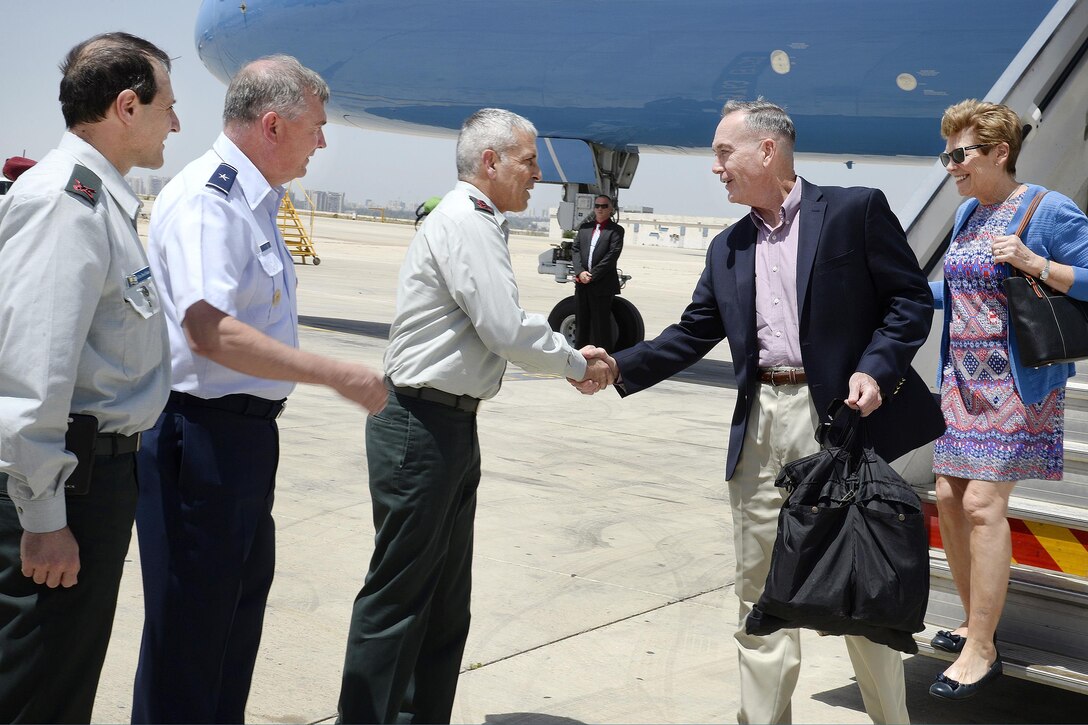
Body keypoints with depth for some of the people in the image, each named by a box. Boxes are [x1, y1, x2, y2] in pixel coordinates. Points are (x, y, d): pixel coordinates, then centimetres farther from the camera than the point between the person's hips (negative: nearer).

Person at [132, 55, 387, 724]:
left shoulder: (256, 201, 13)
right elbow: (210, 331, -31)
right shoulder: (206, 199, -19)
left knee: (243, 594, 22)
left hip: (245, 428, 11)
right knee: (192, 615, 0)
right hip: (203, 434, -11)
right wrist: (338, 375, -29)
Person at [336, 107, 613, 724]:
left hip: (451, 427, 10)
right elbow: (509, 331, -21)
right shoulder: (465, 222, -16)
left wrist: (571, 355, 8)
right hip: (422, 427, -10)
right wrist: (577, 365, -6)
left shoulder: (480, 224, 15)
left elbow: (499, 330, 19)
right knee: (399, 594, -2)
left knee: (447, 598, 15)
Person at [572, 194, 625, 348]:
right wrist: (580, 272, -10)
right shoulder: (585, 227, 13)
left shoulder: (616, 230, -1)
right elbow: (575, 249, 6)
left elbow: (612, 255, -11)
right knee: (581, 322, 11)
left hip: (602, 285, -5)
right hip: (582, 283, 5)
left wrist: (592, 276, -14)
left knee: (601, 325, -3)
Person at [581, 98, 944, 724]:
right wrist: (618, 367, 5)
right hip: (760, 426, 5)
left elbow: (912, 298, -3)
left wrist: (876, 370, -16)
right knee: (760, 591, 8)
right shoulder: (727, 250, 16)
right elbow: (691, 335, 15)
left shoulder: (856, 210, -1)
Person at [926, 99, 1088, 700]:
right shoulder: (968, 214, 13)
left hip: (1016, 381, -8)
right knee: (949, 498, 7)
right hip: (963, 376, 8)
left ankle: (981, 651, -5)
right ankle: (974, 623, 23)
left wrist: (1037, 264, -25)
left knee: (982, 503, -13)